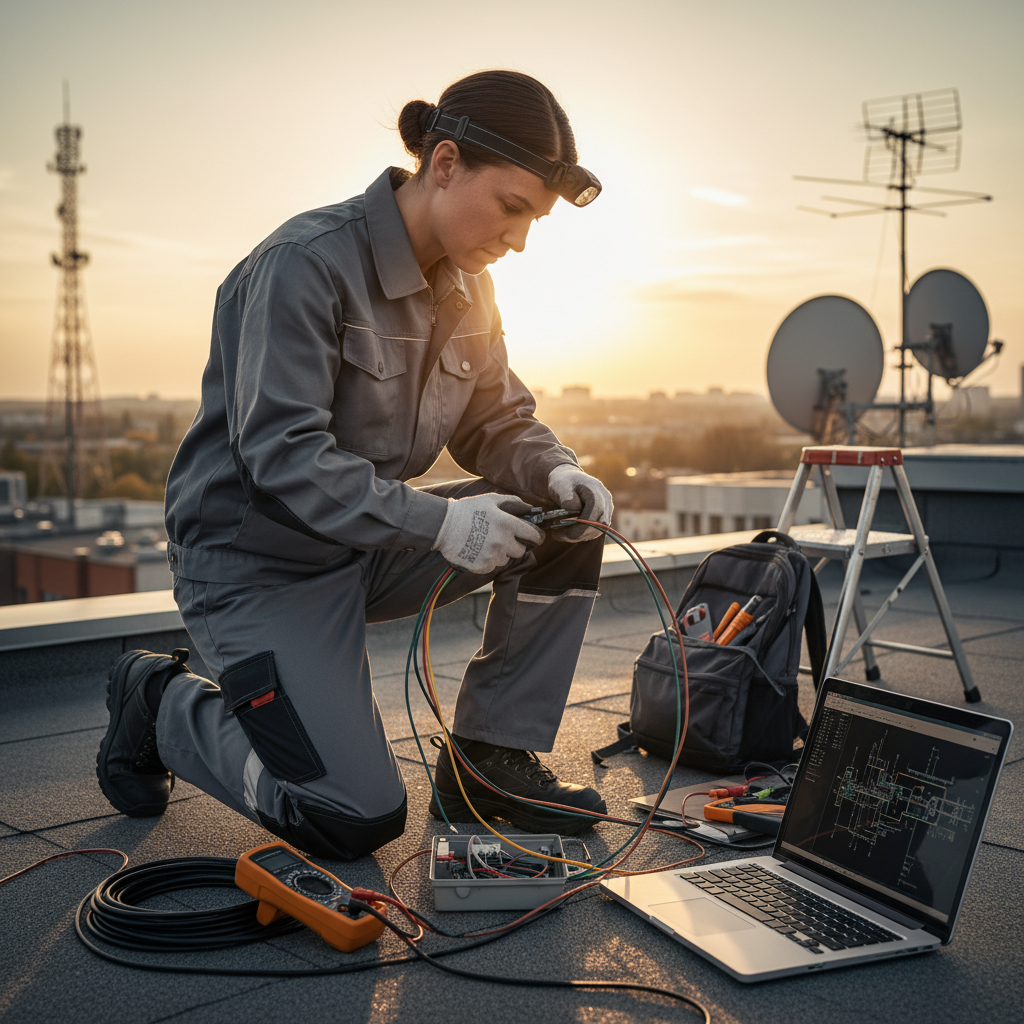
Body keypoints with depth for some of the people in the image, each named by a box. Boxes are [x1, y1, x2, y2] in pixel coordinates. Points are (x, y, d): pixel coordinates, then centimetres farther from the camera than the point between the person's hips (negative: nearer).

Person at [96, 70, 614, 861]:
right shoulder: (307, 264, -22)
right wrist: (437, 521, -33)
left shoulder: (466, 285, 4)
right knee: (357, 819, -13)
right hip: (261, 560, -8)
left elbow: (500, 423, 8)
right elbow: (280, 455, -27)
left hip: (373, 542, 8)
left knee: (566, 524, -8)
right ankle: (163, 703, 11)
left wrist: (557, 473, -15)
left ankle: (491, 760, 2)